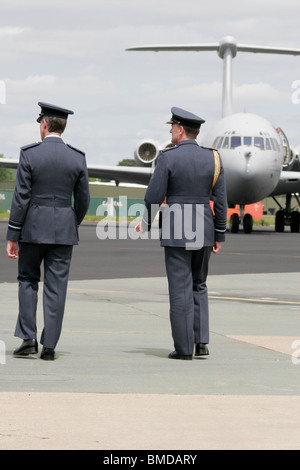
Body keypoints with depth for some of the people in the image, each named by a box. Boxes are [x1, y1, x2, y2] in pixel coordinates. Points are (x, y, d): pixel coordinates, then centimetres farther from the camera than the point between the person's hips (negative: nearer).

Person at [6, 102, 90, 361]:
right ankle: (49, 346, 3)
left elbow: (21, 198, -9)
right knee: (56, 287, 4)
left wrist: (12, 236, -4)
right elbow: (83, 200, 4)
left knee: (28, 280, 13)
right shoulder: (77, 158, 0)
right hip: (64, 231, 2)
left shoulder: (29, 154, -8)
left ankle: (28, 338, 3)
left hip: (33, 228, -2)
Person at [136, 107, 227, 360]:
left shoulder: (168, 157, -10)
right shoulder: (213, 158, 2)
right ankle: (201, 341, 9)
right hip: (204, 231, 4)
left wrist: (145, 223, 8)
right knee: (199, 286, 18)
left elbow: (154, 196, -9)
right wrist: (219, 235, 10)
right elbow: (221, 200, 2)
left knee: (180, 289, 0)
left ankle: (184, 348, 1)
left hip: (176, 232, -4)